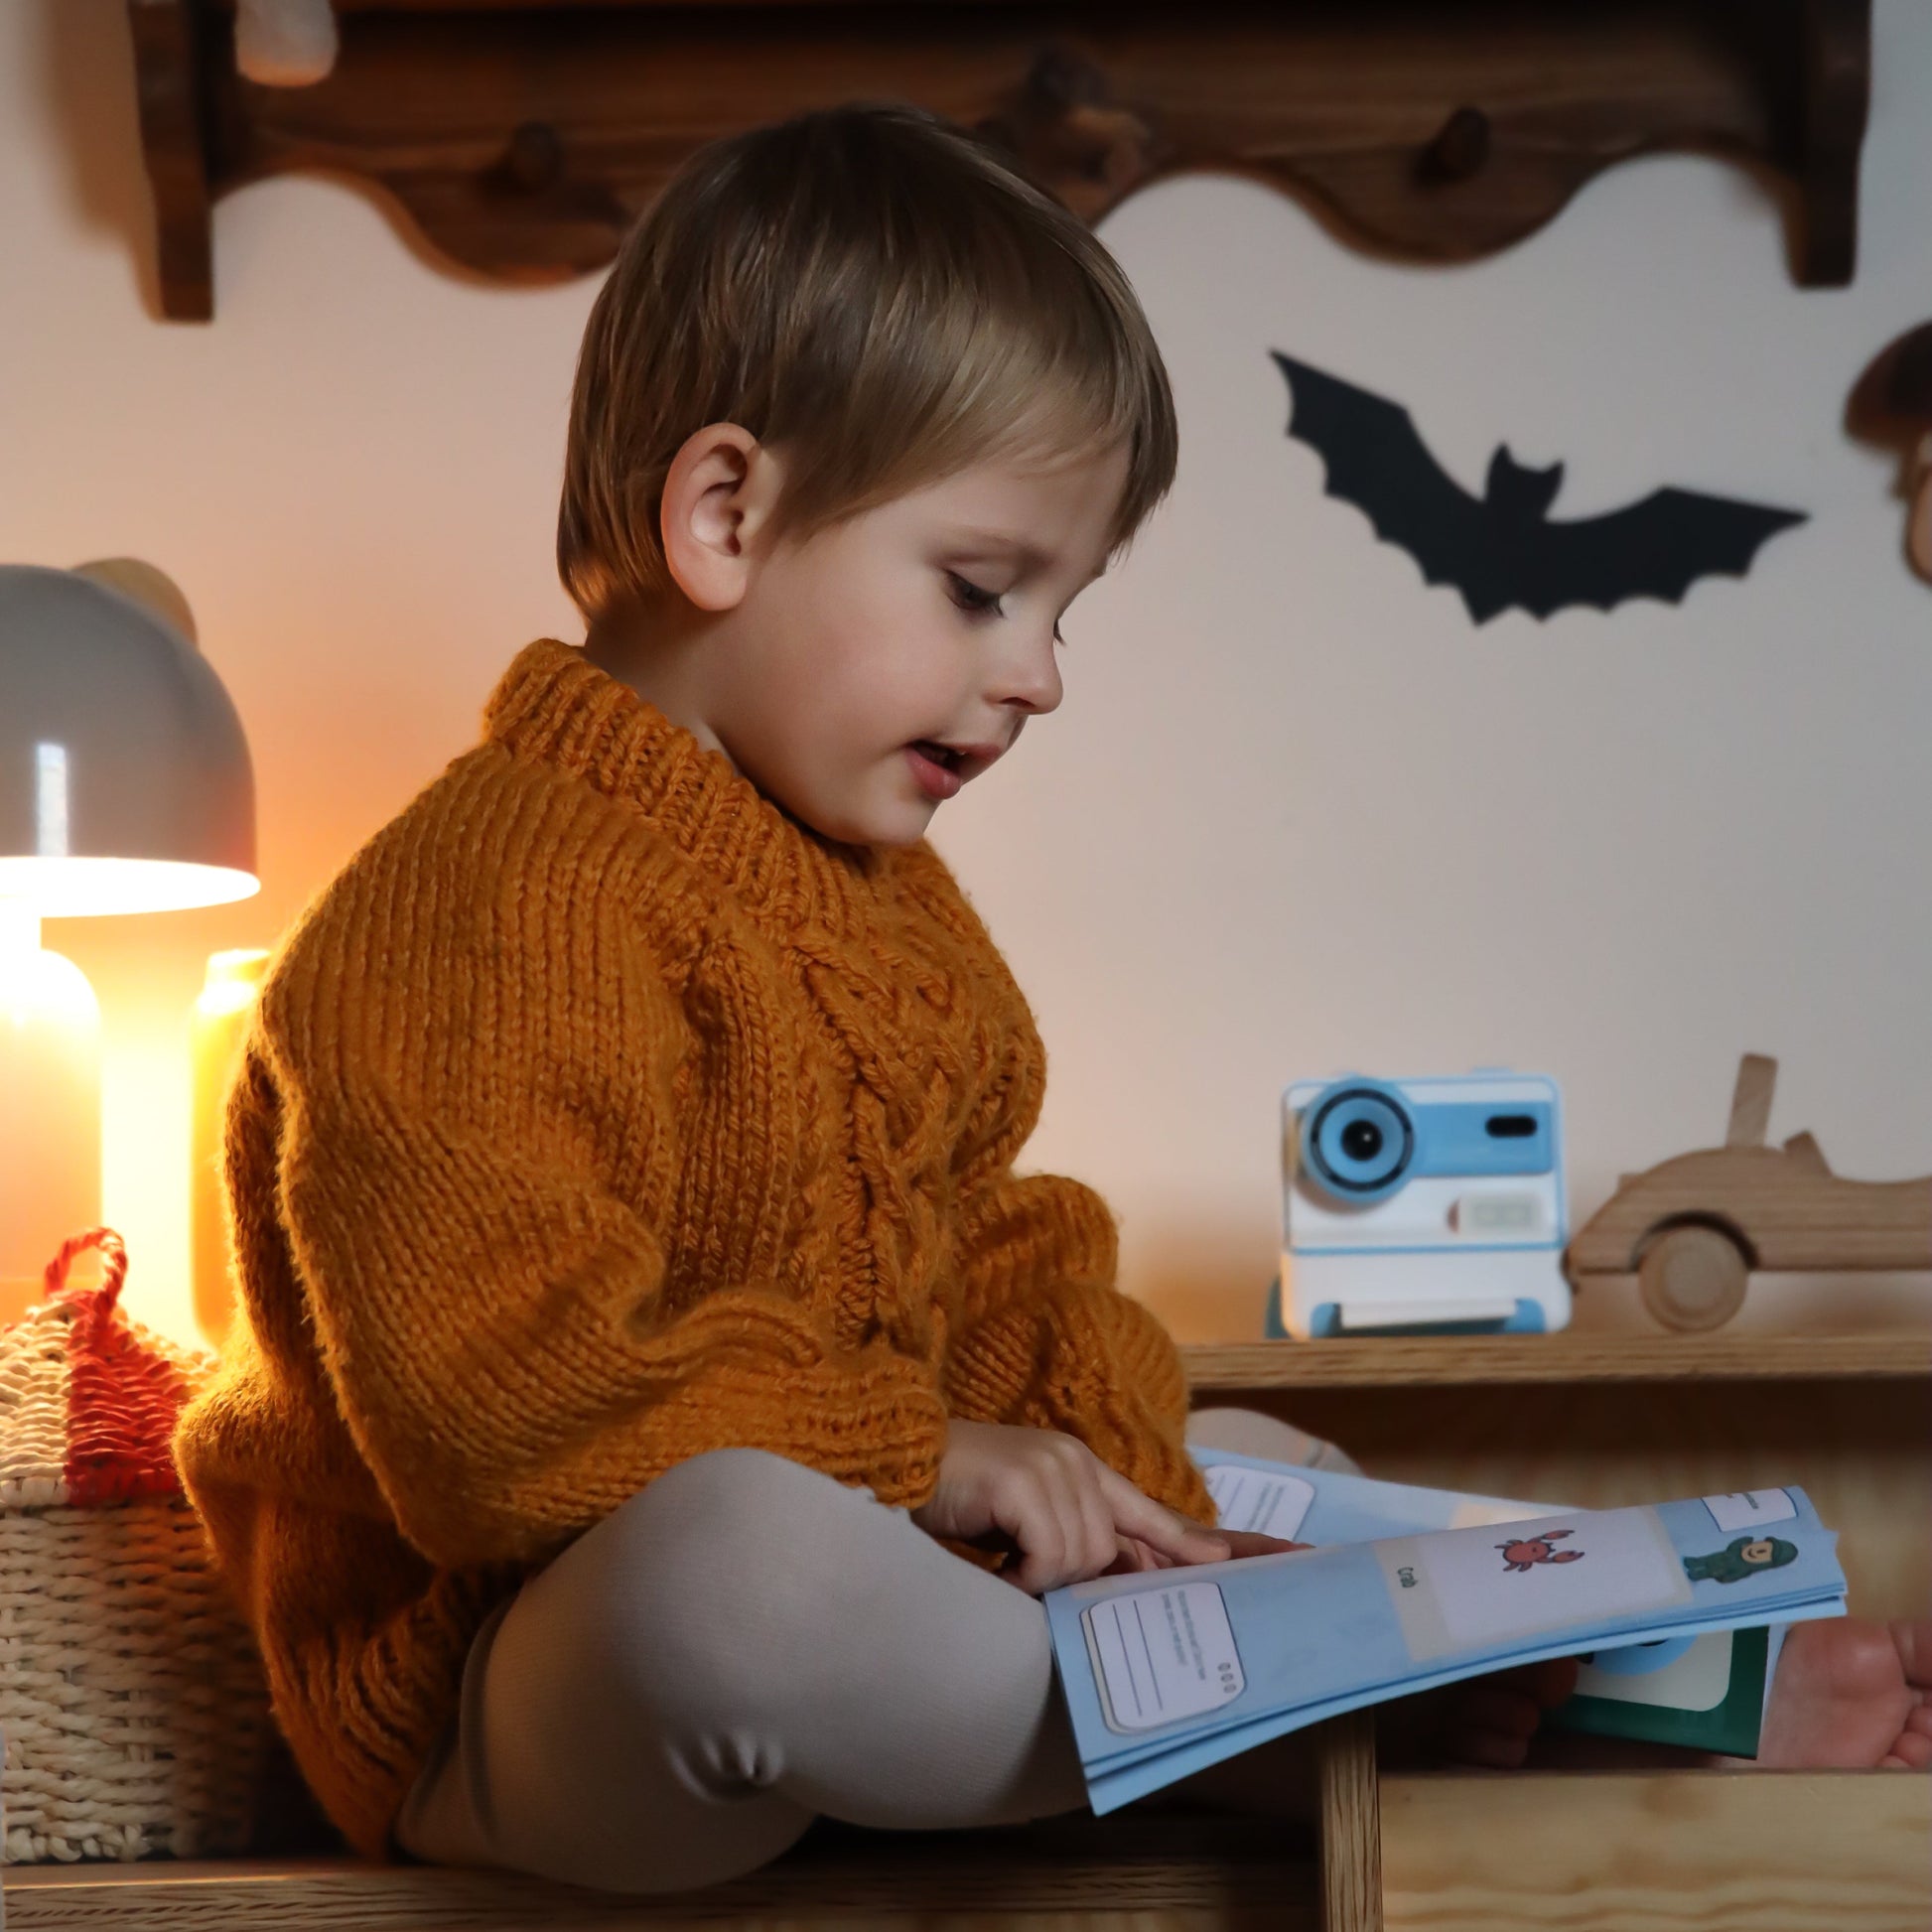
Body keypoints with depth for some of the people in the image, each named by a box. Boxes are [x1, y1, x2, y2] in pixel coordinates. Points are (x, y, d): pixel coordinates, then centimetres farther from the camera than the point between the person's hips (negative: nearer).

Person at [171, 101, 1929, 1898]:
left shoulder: (885, 900, 14)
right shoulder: (486, 909, -22)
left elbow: (982, 1258, 14)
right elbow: (497, 1398, -30)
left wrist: (1105, 1449, -7)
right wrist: (920, 1460, -24)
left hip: (848, 1556, 10)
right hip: (509, 1672, -10)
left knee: (1243, 1465, 16)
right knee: (736, 1551, -41)